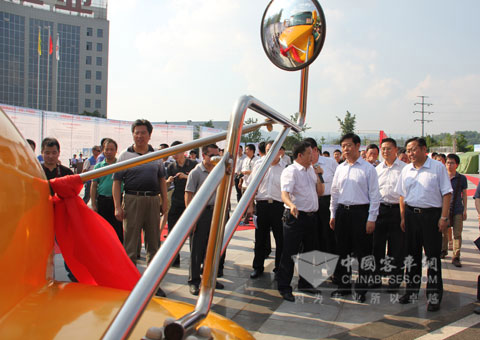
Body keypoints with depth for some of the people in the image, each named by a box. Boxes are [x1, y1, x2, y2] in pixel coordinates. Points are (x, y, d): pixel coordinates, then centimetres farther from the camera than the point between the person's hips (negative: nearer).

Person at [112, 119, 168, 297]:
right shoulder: (125, 155, 3)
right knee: (130, 242, 0)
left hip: (153, 201, 3)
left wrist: (164, 201, 8)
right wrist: (117, 206, -8)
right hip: (132, 200, -3)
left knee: (154, 243, 9)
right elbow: (117, 182, 0)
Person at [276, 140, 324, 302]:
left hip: (311, 216, 8)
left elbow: (320, 192, 15)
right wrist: (291, 205, -44)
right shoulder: (290, 171, -11)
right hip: (295, 216, -8)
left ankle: (305, 283, 33)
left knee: (310, 251, 17)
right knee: (290, 253, -2)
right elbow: (284, 193, -24)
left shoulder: (311, 170, 13)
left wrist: (318, 176, 1)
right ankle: (284, 287, 8)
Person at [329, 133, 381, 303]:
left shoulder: (368, 168, -5)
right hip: (342, 212, 5)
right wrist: (333, 215, 12)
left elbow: (374, 195, -6)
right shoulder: (340, 168, 10)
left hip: (360, 212, -5)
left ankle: (361, 288, 15)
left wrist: (371, 219, -11)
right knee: (342, 250, 12)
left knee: (363, 252, 2)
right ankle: (344, 285, 25)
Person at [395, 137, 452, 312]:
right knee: (412, 254, 12)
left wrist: (444, 217, -12)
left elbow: (447, 193, -6)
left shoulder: (438, 167, -4)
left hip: (431, 214, -4)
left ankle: (434, 295, 9)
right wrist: (403, 217, 8)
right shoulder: (406, 170, 10)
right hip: (411, 214, 5)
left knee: (433, 256, 0)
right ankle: (411, 290, 24)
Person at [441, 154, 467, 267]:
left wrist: (465, 210, 4)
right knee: (443, 232, 11)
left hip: (457, 210, -1)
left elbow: (464, 194, 7)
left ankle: (456, 257, 4)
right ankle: (443, 251, 31)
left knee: (457, 234, -1)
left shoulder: (462, 178, 1)